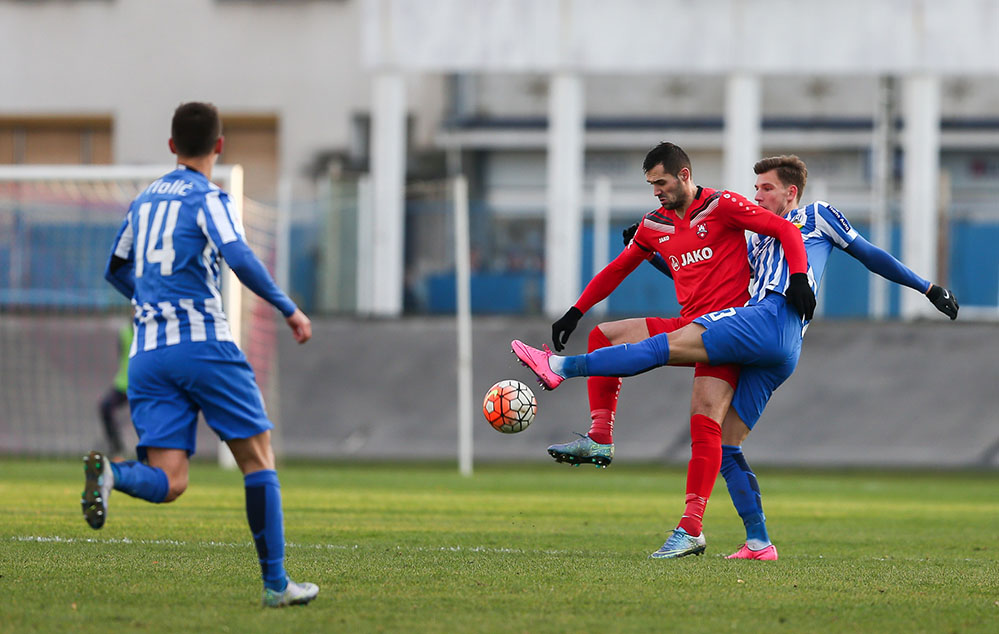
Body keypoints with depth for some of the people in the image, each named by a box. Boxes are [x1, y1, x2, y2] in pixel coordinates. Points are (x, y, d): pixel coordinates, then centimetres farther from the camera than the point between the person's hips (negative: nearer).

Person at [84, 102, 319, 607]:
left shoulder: (144, 200, 18)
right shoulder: (208, 197, -2)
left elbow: (116, 270, 30)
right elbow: (238, 257, -19)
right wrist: (288, 309, -13)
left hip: (148, 352, 5)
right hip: (203, 344, -5)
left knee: (167, 483, -2)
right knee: (258, 458, 6)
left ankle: (109, 473, -34)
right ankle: (275, 583, 4)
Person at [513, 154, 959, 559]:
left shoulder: (817, 217, 19)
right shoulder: (758, 243, 37)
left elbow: (870, 255, 23)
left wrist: (928, 288, 22)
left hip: (772, 321, -9)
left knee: (668, 345, -18)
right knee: (724, 446, 2)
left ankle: (562, 367, -28)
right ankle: (758, 543, -1)